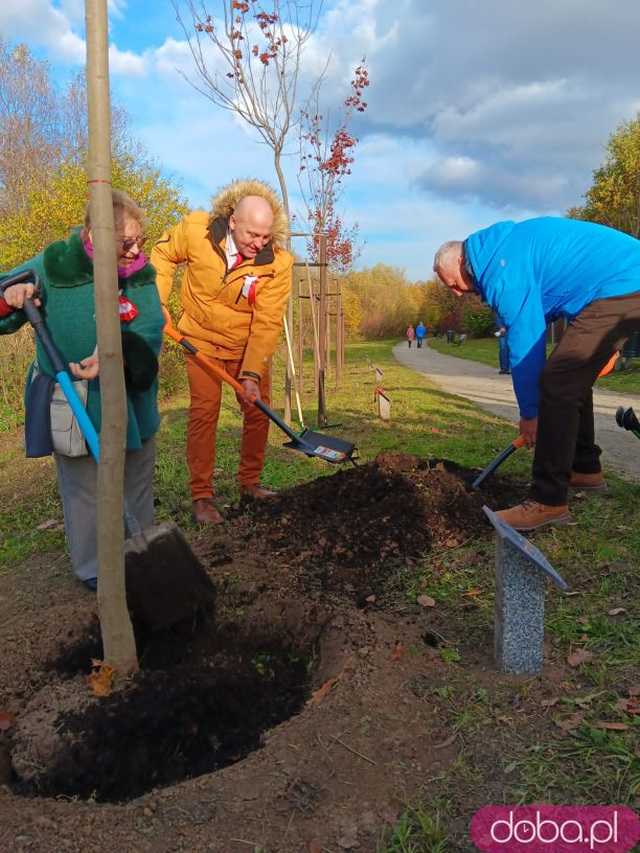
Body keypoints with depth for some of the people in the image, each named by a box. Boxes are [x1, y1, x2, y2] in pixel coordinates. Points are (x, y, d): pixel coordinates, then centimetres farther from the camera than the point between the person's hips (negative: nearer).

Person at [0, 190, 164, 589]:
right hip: (73, 410, -2)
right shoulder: (52, 266, -11)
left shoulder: (142, 276, -6)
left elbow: (148, 333, -19)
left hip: (132, 405, 3)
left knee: (138, 487, 19)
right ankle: (94, 570, 33)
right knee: (84, 491, 10)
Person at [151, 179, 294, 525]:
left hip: (250, 344, 2)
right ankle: (202, 496, 3)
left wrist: (253, 373, -30)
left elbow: (267, 324, -23)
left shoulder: (278, 262, -22)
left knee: (259, 410, 7)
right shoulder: (195, 230, -21)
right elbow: (164, 254, 1)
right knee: (204, 412, -6)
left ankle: (249, 482, 27)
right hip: (203, 340, -1)